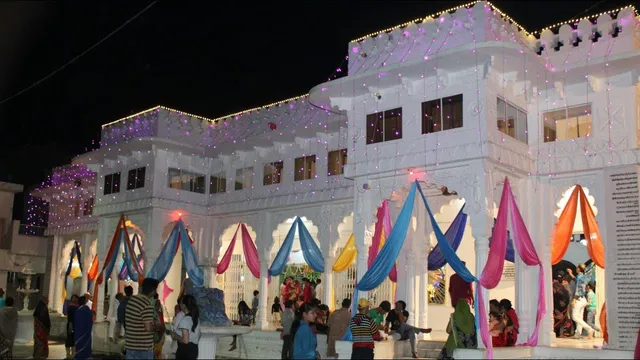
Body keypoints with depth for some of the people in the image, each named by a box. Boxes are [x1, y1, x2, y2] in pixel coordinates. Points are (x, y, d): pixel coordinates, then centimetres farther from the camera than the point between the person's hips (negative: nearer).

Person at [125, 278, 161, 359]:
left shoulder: (131, 300, 7)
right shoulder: (147, 305, -19)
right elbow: (148, 328, -22)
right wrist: (156, 326, -2)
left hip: (129, 345, 8)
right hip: (144, 348, -8)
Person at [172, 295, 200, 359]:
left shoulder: (185, 319, -18)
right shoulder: (196, 318, 9)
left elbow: (185, 340, -23)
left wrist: (175, 336, -6)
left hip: (185, 350, -9)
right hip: (194, 349, 9)